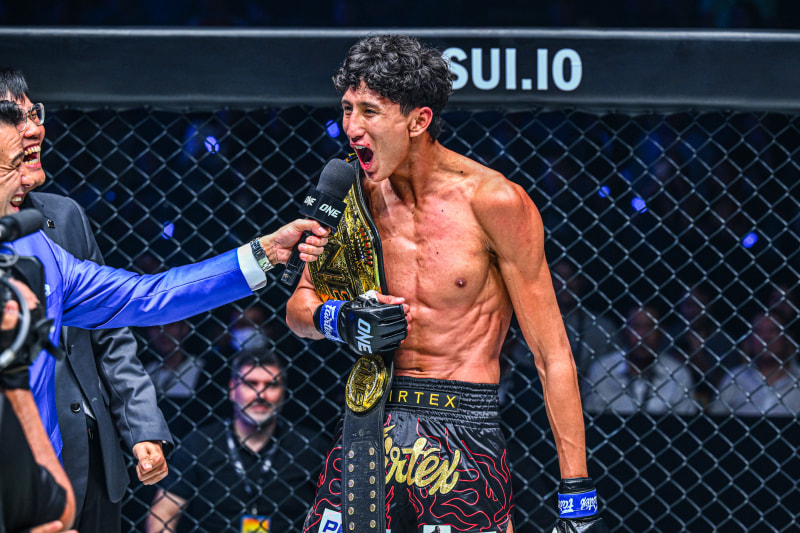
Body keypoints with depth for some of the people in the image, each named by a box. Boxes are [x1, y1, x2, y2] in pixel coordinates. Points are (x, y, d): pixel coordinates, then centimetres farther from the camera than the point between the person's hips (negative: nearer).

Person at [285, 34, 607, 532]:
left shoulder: (495, 202, -10)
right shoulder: (355, 193, 3)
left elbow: (552, 354, -8)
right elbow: (300, 306, 17)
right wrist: (338, 319, -9)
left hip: (465, 434, -4)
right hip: (369, 430, 4)